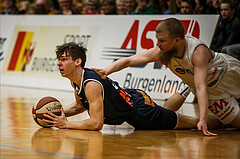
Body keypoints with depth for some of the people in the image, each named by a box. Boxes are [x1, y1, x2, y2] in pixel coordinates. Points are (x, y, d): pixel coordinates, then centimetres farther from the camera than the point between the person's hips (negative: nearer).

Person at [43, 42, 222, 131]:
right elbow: (80, 105, 14)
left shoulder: (91, 84, -32)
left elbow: (96, 123, -36)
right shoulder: (75, 79, -5)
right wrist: (60, 114, -3)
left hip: (139, 110, -9)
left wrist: (66, 124, -31)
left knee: (196, 123, 2)